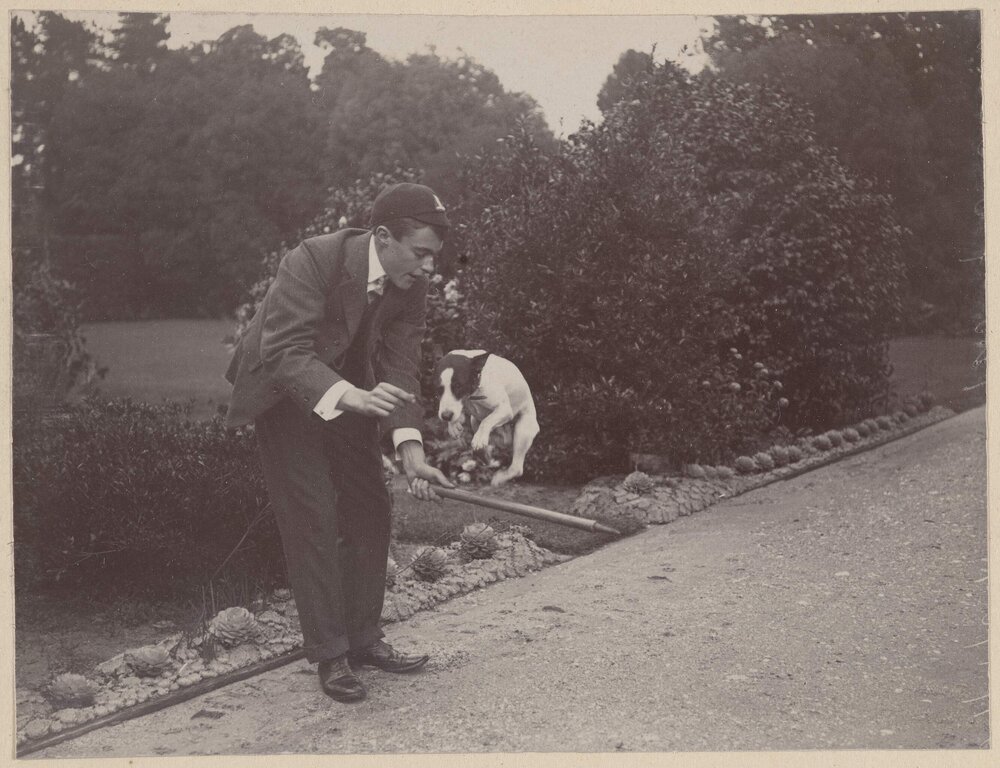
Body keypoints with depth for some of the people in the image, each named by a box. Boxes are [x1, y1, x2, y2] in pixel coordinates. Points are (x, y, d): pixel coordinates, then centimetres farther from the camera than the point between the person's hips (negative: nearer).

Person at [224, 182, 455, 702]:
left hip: (351, 396, 6)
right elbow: (284, 353, -36)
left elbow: (399, 368, -14)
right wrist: (351, 396, -52)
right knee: (312, 519, -10)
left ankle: (363, 638, 20)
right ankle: (328, 652, 3)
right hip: (286, 398, -6)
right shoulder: (311, 262, -31)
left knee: (370, 512, 7)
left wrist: (411, 449, -26)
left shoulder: (411, 287, -13)